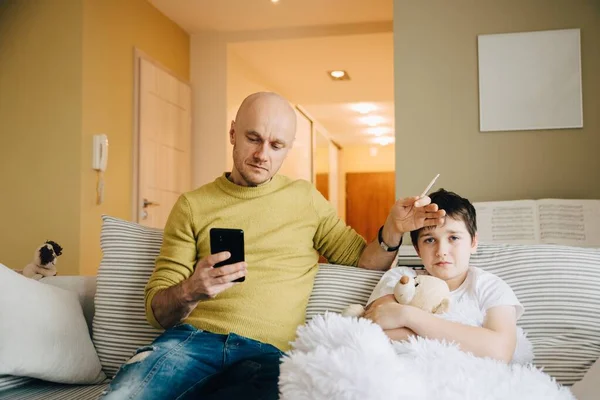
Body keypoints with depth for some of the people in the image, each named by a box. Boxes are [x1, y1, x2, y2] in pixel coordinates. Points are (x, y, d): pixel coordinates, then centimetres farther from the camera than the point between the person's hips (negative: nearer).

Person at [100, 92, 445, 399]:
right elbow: (157, 309, 7)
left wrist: (392, 232, -2)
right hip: (193, 338, -2)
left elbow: (362, 260, 19)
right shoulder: (192, 206, 10)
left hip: (268, 351, 3)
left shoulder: (306, 199, 15)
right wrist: (190, 291, -16)